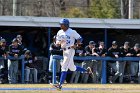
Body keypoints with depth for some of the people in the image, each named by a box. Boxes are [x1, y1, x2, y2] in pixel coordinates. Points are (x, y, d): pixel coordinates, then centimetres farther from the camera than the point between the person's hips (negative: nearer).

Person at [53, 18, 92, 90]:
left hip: (70, 50, -8)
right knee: (72, 68, 17)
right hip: (64, 51, 8)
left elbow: (80, 39, -4)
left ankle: (60, 84, -20)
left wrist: (75, 45, -20)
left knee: (64, 67, -15)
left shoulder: (72, 32, -9)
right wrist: (58, 43, -11)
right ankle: (86, 70, 36)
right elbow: (57, 43, 12)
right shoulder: (59, 32, 9)